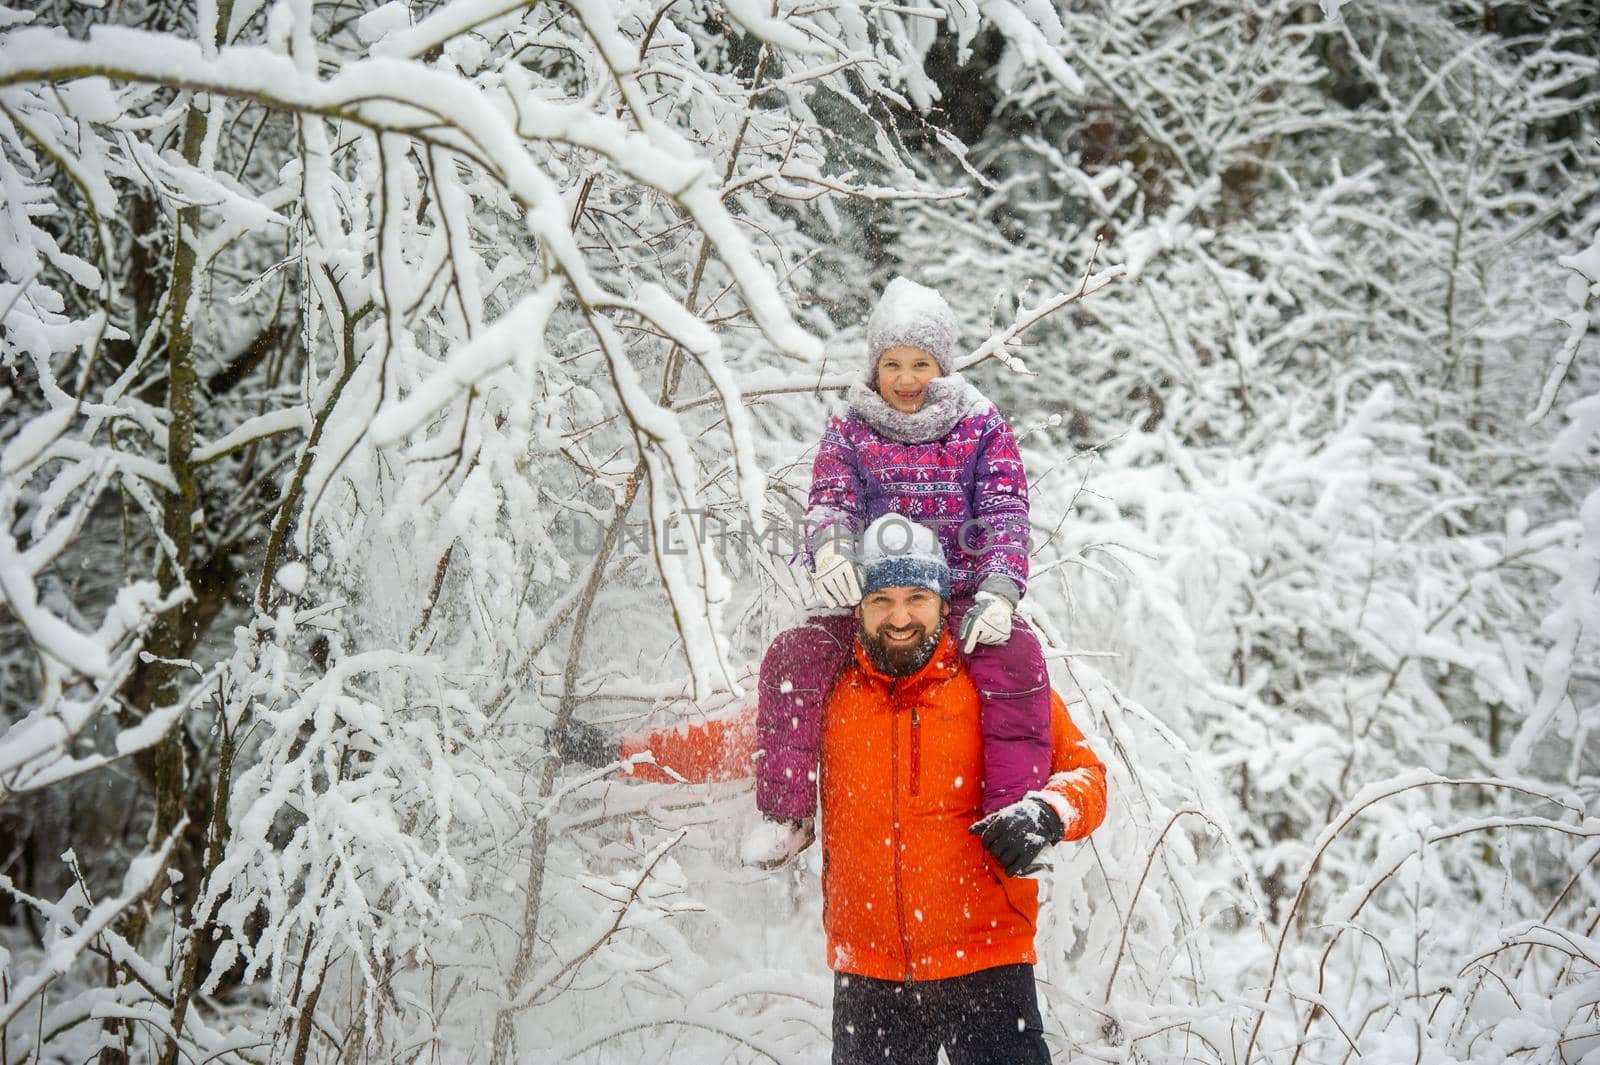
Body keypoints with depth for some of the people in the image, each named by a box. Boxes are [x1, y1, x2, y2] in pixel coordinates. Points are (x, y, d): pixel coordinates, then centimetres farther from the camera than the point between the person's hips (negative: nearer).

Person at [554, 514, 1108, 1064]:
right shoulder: (829, 695, 5)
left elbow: (1083, 773, 1)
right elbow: (739, 740, 19)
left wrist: (1045, 815, -21)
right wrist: (621, 751, 16)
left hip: (987, 962, -2)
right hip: (869, 973, 3)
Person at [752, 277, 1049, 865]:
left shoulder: (981, 426, 4)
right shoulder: (849, 431, 9)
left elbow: (1006, 513, -5)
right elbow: (830, 499, -5)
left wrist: (998, 593, -24)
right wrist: (830, 544, -33)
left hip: (963, 594, -1)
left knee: (1014, 656, -33)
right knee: (791, 654, -23)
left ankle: (1015, 808, -25)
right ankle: (787, 812, -17)